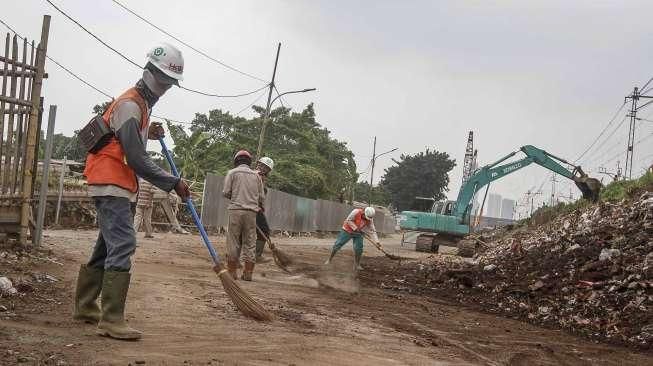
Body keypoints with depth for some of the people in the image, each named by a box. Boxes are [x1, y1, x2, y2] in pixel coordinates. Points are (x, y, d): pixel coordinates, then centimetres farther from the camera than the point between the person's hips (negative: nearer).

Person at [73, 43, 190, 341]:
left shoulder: (141, 103, 17)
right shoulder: (130, 104, -15)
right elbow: (137, 160, -21)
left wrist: (148, 132, 12)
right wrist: (173, 183, -18)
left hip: (120, 187, 11)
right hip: (111, 185, -11)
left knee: (106, 247, 15)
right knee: (123, 246, -17)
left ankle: (84, 307, 26)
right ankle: (111, 320, -18)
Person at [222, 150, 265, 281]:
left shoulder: (232, 173, 4)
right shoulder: (256, 175, 12)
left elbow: (226, 193, -2)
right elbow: (262, 197, 9)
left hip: (236, 210, -2)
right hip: (252, 211, 2)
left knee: (233, 242, 3)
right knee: (250, 243, 5)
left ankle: (232, 271, 4)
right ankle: (248, 273, 5)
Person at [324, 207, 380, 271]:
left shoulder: (370, 220, -14)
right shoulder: (356, 212, -29)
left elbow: (373, 231, -13)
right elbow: (348, 220, -20)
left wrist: (376, 241, -22)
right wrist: (355, 228, -27)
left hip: (358, 233, 3)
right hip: (347, 231, -3)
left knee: (358, 249, -7)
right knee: (338, 244, -1)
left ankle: (357, 265, 9)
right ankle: (329, 260, 16)